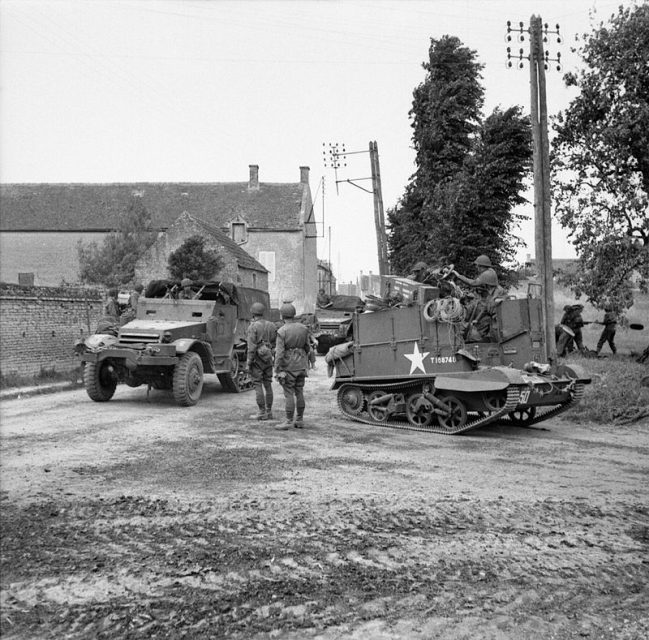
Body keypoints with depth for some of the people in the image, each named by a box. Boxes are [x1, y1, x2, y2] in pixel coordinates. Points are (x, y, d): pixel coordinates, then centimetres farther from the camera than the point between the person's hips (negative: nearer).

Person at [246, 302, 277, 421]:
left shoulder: (253, 327, -12)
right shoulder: (271, 325, 7)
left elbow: (252, 347, -16)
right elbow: (275, 344, 8)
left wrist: (249, 363, -12)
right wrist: (274, 360, 14)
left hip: (257, 359, -6)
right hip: (268, 358, 6)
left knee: (258, 385, -1)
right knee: (268, 385, 11)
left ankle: (262, 413, 0)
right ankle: (269, 412, 14)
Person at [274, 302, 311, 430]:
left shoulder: (282, 331, -14)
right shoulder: (303, 328, 2)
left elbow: (279, 353, -17)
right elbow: (307, 347, 10)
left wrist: (277, 370, -13)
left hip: (288, 366, -5)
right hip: (301, 365, 5)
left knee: (288, 394, -1)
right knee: (299, 393, 12)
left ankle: (289, 421, 3)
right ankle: (300, 420, 17)